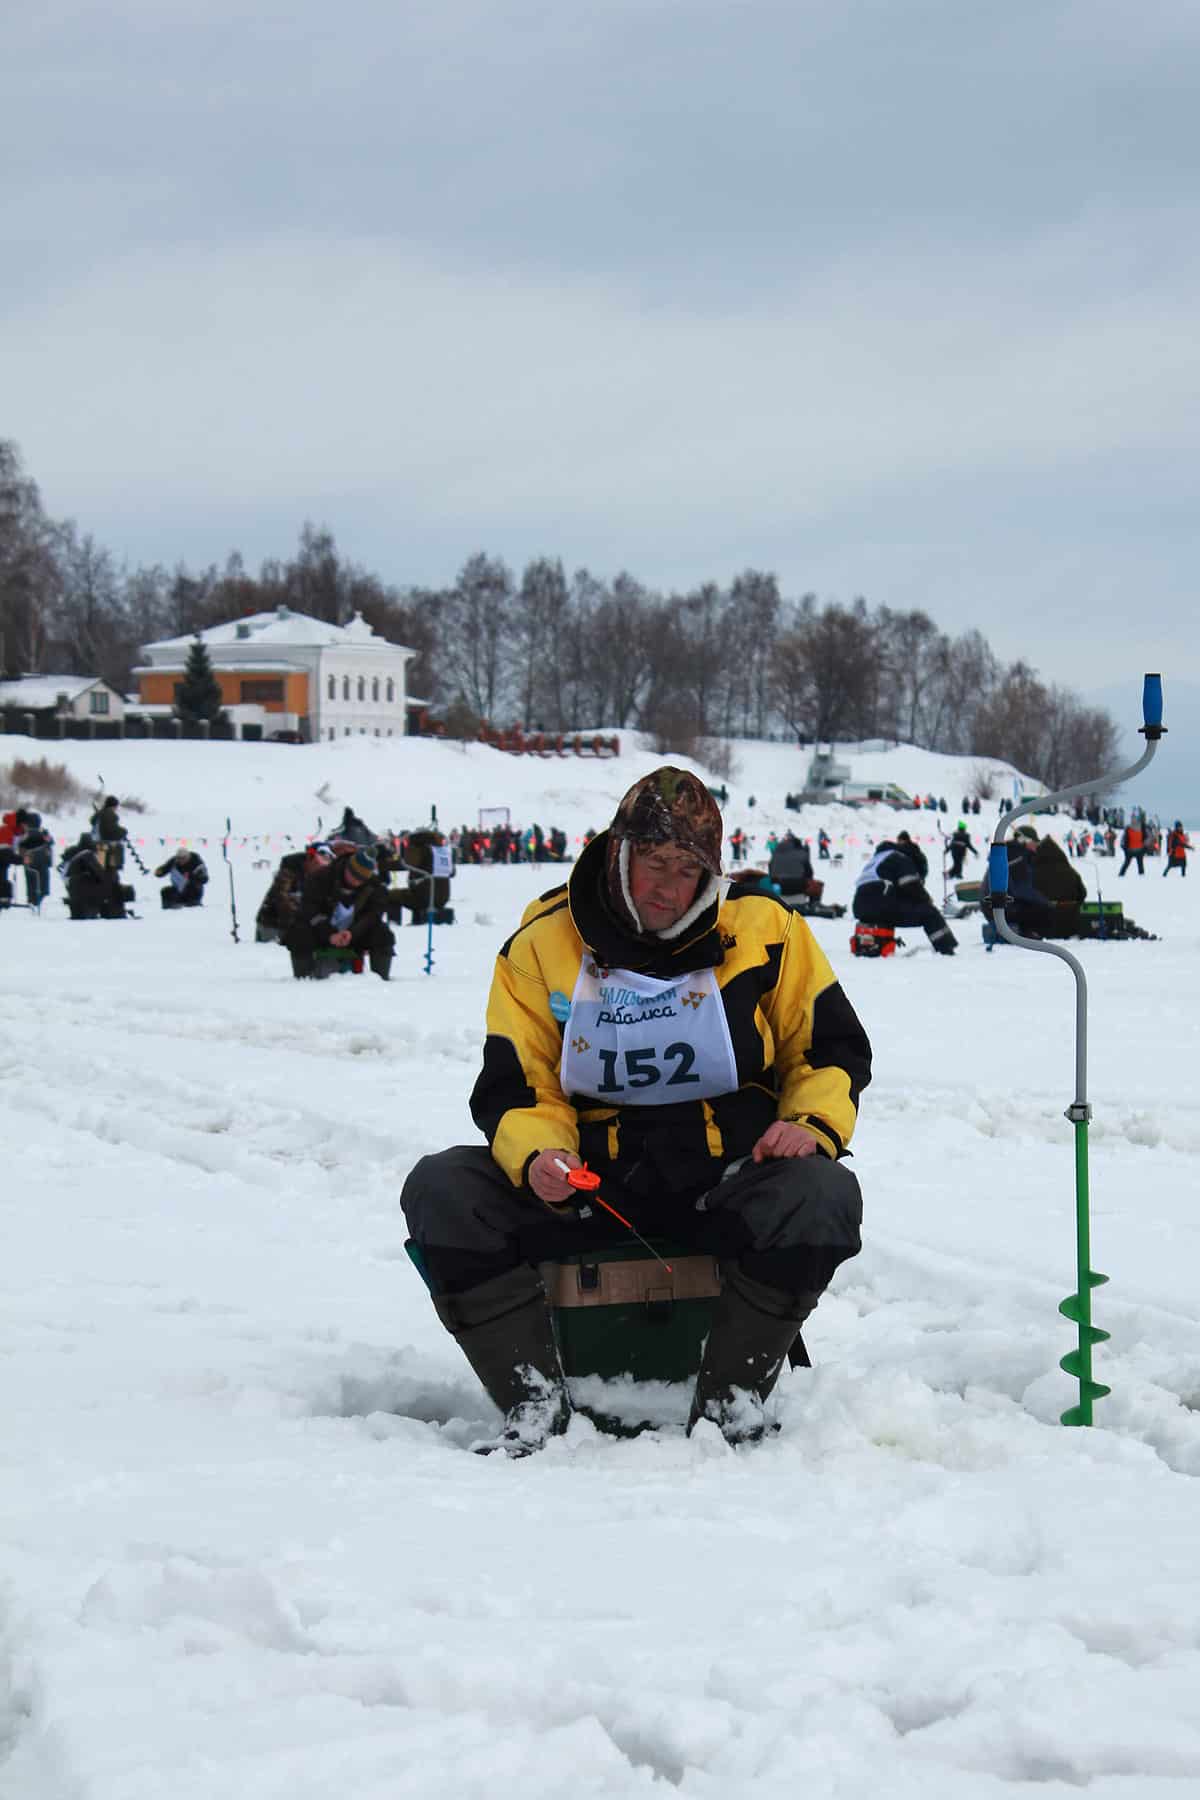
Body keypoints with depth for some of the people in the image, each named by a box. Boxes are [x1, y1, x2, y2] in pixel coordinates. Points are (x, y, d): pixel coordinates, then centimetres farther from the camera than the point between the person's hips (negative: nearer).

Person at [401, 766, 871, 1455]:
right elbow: (514, 1088, 4)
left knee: (823, 1196, -33)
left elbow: (833, 1049, 10)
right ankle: (535, 1400, -17)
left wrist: (810, 1125, -10)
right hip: (589, 1180, 1)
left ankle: (731, 1398, -15)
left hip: (727, 1176, -1)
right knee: (441, 1191, -21)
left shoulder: (765, 929, 2)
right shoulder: (542, 944, 3)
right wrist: (537, 1156, -18)